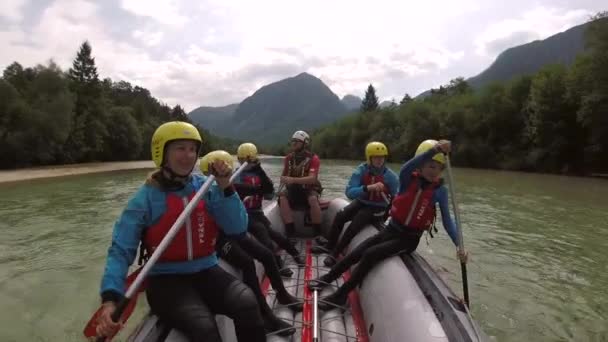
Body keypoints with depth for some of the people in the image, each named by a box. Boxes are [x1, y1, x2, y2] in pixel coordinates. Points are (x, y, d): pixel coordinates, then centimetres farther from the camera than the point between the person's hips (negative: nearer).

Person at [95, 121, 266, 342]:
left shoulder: (206, 187, 1)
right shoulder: (145, 198, -6)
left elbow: (238, 230, -6)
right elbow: (121, 251, -9)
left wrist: (226, 188, -18)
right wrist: (110, 299, -24)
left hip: (206, 272, 2)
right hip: (166, 280, -2)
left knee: (247, 304, -26)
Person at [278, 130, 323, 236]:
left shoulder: (313, 158, -10)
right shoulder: (289, 158, 4)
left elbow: (312, 179, -23)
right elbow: (284, 175, 6)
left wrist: (293, 180, -38)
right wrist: (283, 179, -20)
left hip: (309, 189, -3)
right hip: (292, 189, 3)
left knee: (313, 199, -36)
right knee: (282, 198, -28)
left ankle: (318, 233, -23)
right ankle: (290, 233, -26)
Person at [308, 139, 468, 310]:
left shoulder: (439, 190, -9)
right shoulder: (407, 179, -8)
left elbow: (447, 221, -6)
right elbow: (407, 167, -32)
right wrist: (434, 149, -48)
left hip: (409, 239, -2)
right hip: (391, 230, 3)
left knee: (370, 254, -21)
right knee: (355, 254, -5)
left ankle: (341, 294, -10)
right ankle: (328, 277, 17)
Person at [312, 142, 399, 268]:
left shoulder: (390, 176, -15)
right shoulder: (361, 170, -13)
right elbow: (349, 192, -24)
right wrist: (368, 187, -38)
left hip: (377, 208, -3)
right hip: (361, 203, 3)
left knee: (355, 224, -23)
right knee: (340, 216, -13)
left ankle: (335, 254, -11)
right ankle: (329, 245, 7)